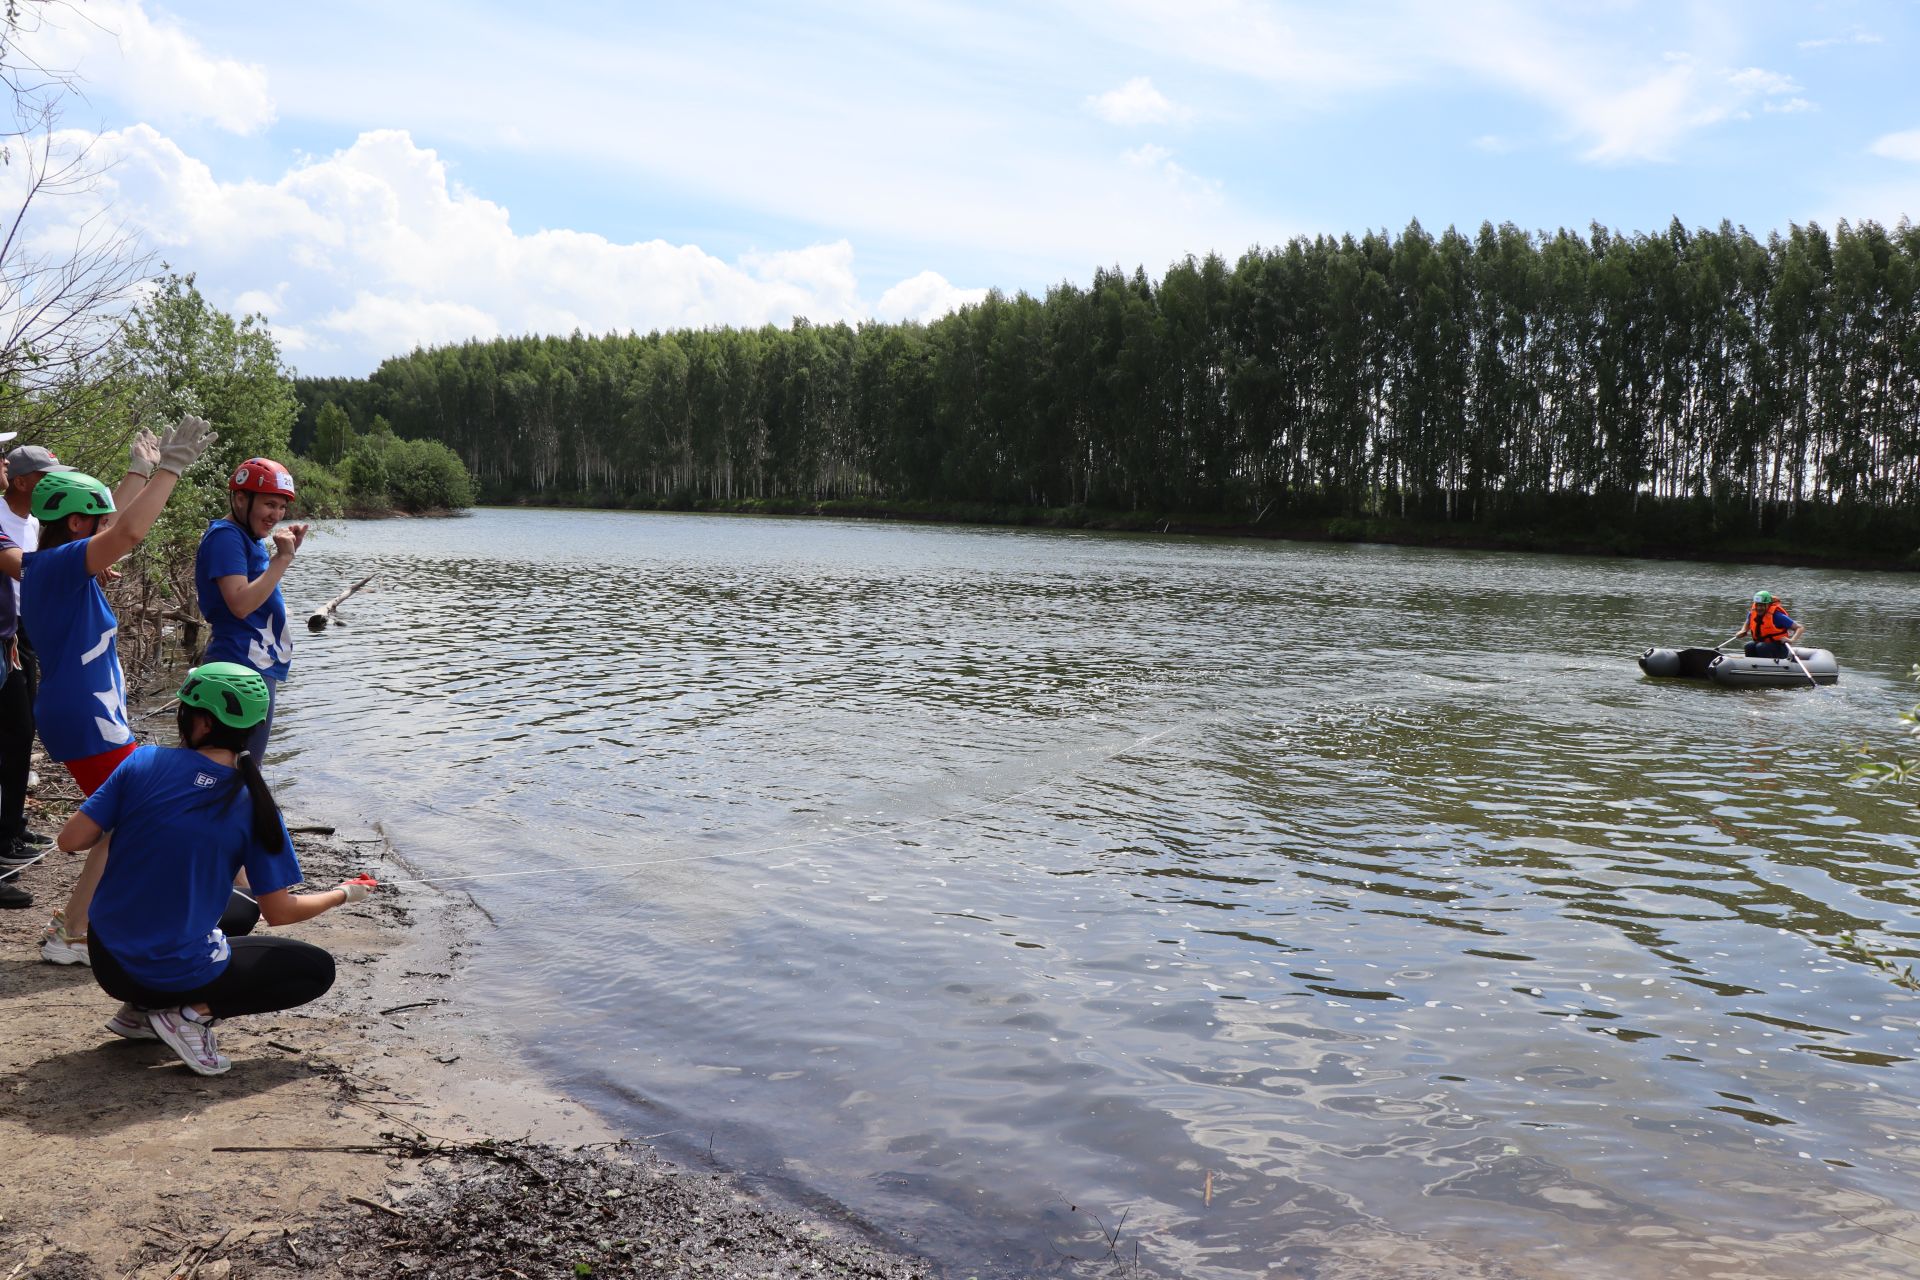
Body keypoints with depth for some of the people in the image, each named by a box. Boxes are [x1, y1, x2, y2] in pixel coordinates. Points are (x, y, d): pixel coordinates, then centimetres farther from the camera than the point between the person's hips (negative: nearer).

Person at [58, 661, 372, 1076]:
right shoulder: (253, 803, -14)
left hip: (108, 963, 5)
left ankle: (139, 1009, 15)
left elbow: (70, 840, -10)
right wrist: (344, 895, 7)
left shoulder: (144, 763, -9)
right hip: (179, 972, -5)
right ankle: (194, 1012, -6)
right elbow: (279, 912, -11)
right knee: (318, 969, 11)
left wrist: (121, 827, 11)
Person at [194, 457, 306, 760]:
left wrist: (286, 552, 13)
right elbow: (241, 604, -25)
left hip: (258, 667, 10)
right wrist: (283, 557, -23)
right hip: (244, 668, -10)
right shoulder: (226, 536, -15)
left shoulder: (249, 536, 14)